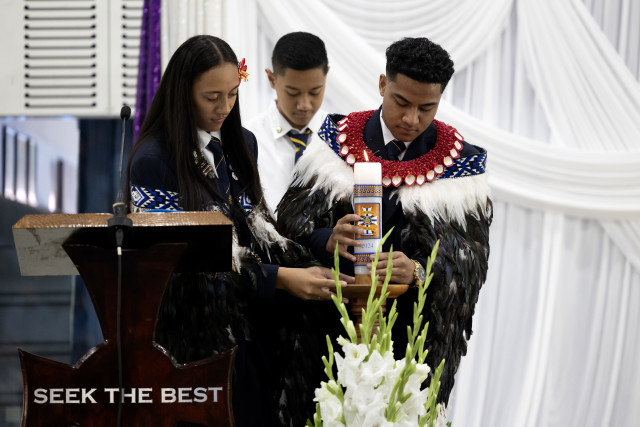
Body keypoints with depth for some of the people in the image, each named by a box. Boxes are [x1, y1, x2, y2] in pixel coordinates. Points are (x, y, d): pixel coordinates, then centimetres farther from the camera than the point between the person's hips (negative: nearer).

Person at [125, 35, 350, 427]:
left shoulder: (243, 144, 8)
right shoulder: (154, 159, -14)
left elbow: (259, 229, 9)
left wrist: (315, 270, -10)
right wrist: (280, 278, -23)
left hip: (251, 331, 6)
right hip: (192, 337, -6)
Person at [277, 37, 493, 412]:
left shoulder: (462, 163, 0)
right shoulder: (337, 139, 2)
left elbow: (473, 256, -6)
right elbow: (290, 219, -1)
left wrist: (419, 272, -25)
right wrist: (327, 240, -23)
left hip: (419, 339, 0)